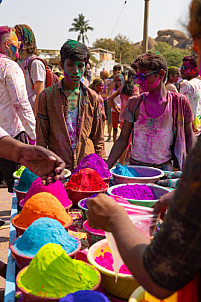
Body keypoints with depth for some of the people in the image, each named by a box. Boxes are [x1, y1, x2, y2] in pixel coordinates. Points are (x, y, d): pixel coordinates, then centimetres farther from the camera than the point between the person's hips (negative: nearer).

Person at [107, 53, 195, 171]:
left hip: (165, 168, -1)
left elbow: (189, 136, 7)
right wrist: (106, 168, -3)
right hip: (136, 167, 1)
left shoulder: (179, 102, 0)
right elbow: (123, 139, 4)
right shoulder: (134, 103, 2)